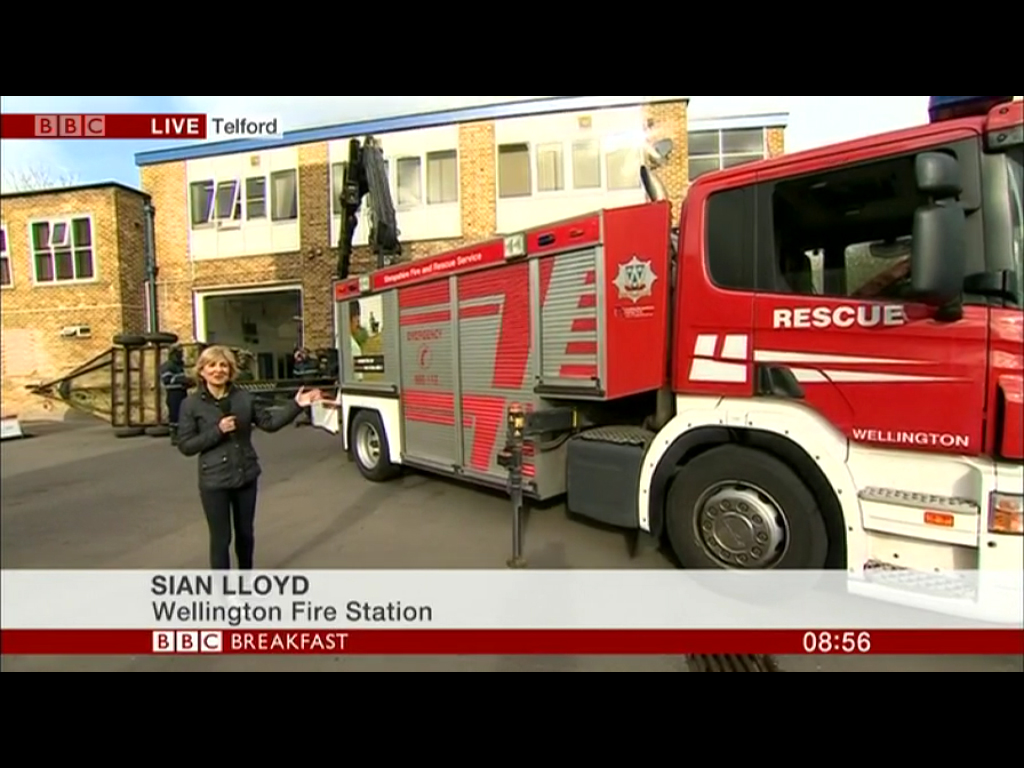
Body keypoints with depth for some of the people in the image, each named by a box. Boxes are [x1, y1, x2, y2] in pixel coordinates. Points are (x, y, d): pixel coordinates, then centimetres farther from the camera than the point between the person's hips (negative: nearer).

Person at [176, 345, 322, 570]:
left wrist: (296, 405, -11)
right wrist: (217, 431, -20)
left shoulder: (244, 398, 0)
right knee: (221, 538, 6)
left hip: (246, 476, 3)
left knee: (245, 533, 19)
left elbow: (270, 422, -1)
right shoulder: (192, 404, -7)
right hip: (214, 481, -3)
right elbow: (185, 445, -8)